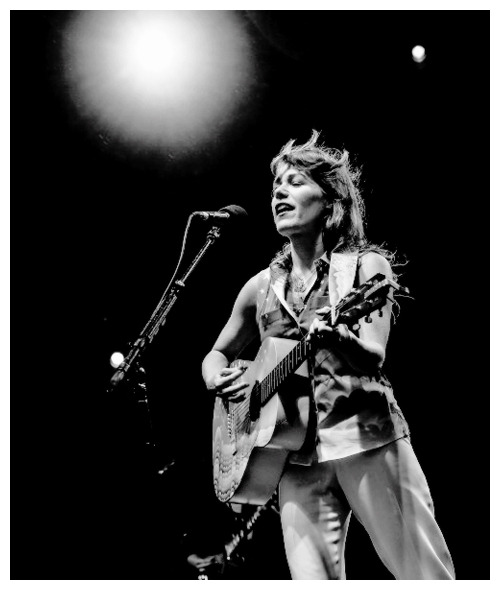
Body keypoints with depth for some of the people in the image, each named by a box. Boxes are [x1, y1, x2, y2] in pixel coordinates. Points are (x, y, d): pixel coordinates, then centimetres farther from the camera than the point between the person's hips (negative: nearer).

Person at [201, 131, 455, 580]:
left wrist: (334, 337, -32)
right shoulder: (262, 286, 13)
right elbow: (216, 354, 24)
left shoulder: (366, 265, 3)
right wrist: (219, 379, 1)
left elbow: (373, 358, -10)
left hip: (367, 434, -3)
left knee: (426, 577, 0)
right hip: (294, 449, 3)